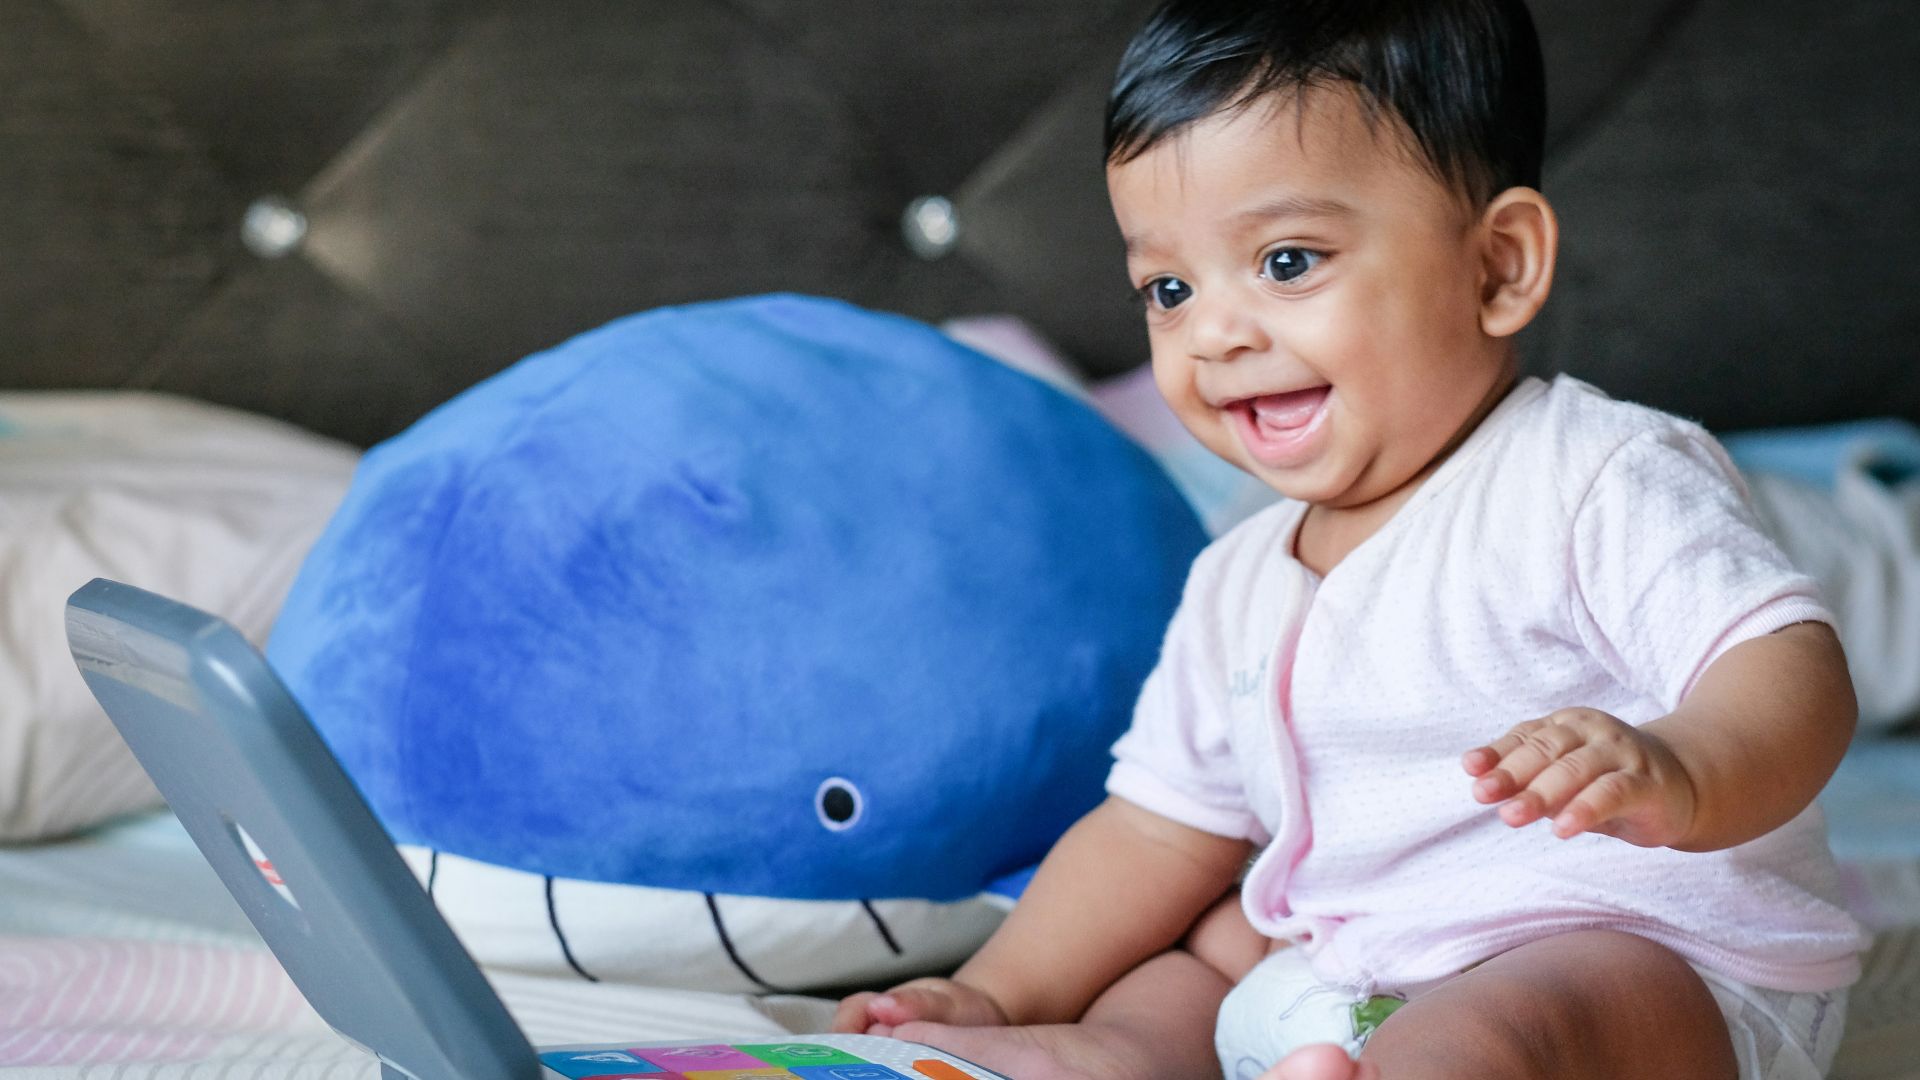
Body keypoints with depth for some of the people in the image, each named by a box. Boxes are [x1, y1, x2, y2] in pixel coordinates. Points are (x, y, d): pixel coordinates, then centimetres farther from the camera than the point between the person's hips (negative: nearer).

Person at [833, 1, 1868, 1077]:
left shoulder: (1598, 483, -11)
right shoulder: (1240, 586, 14)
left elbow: (1790, 667, -24)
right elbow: (1161, 827, 21)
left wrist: (1676, 776, -47)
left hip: (1662, 963, -9)